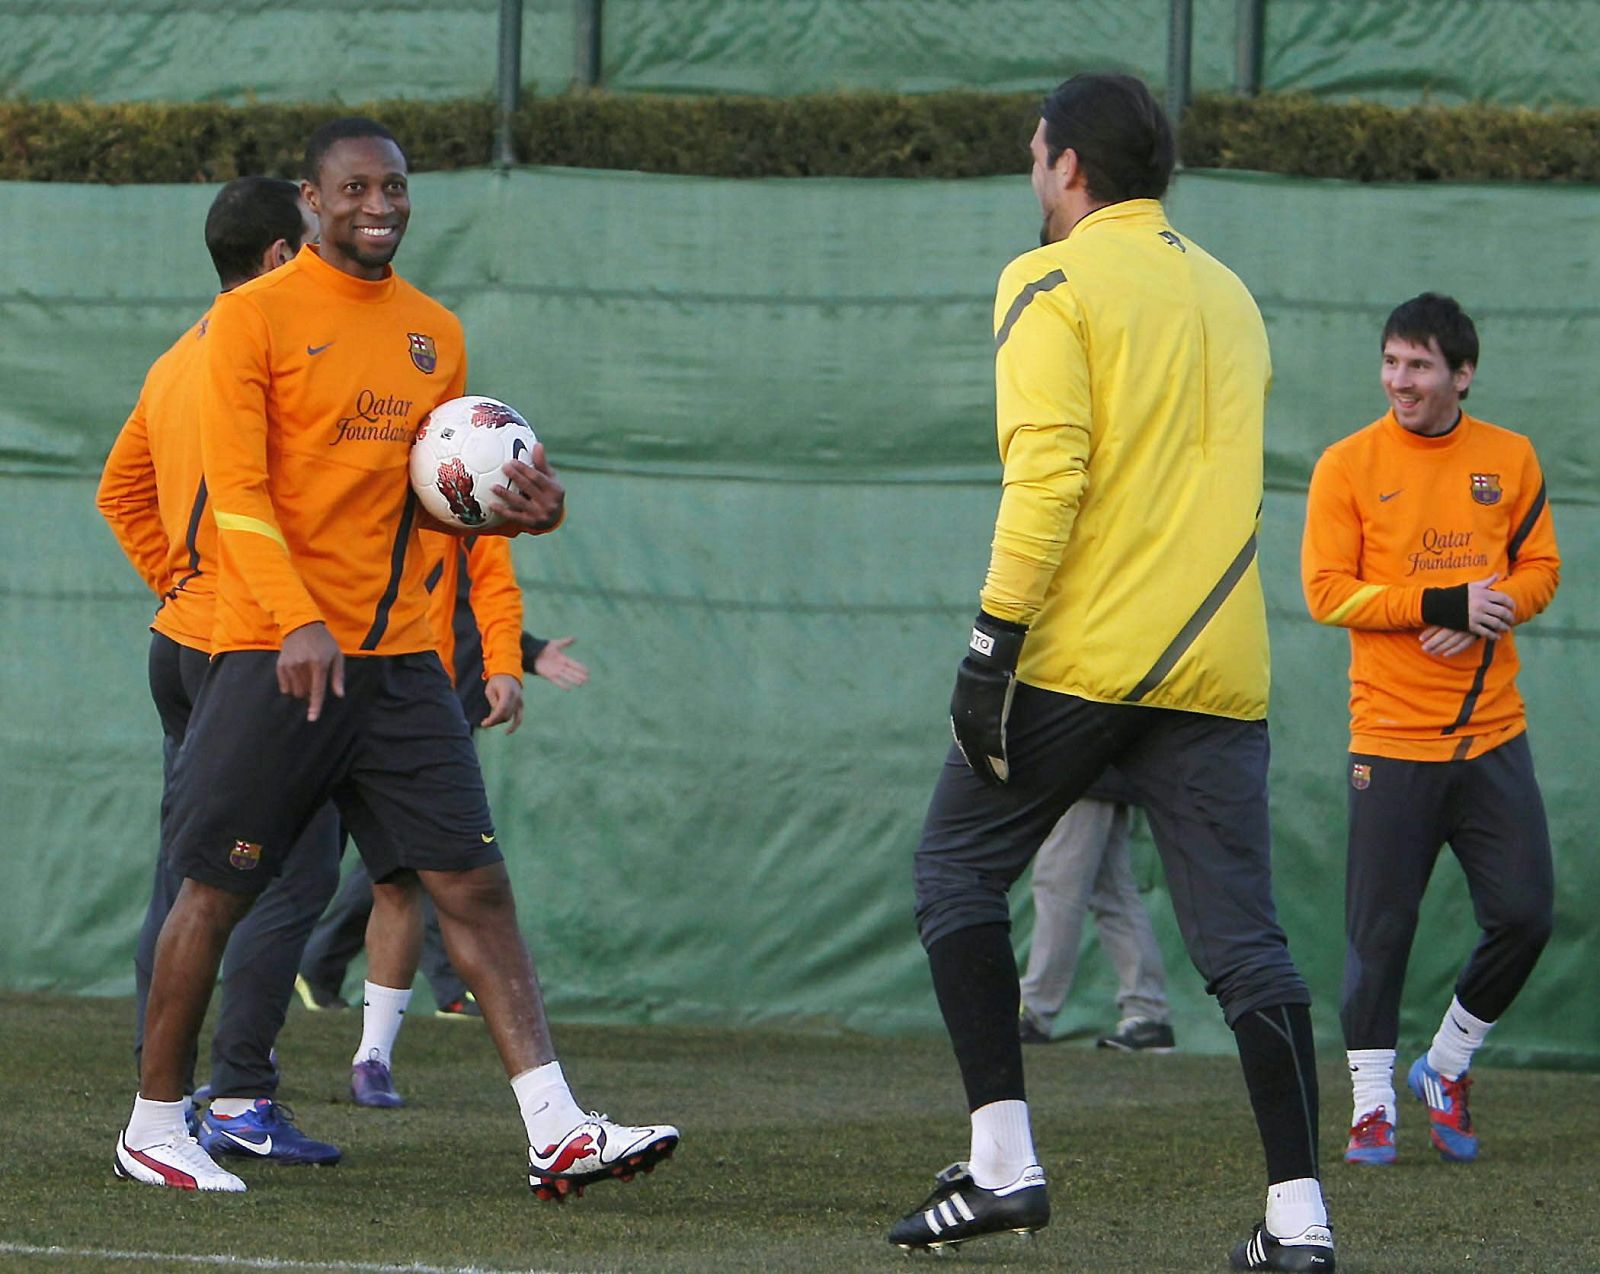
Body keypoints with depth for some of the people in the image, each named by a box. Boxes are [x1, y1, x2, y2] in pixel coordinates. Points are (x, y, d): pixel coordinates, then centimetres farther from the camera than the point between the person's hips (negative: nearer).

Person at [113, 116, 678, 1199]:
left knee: (474, 881, -4)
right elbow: (238, 495, -11)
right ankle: (154, 1124, 16)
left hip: (399, 653, 5)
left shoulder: (436, 334, 14)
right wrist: (298, 622, -25)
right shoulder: (256, 317, -5)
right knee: (217, 892, 1)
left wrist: (513, 503, -2)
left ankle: (558, 1134, -12)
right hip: (277, 651, -5)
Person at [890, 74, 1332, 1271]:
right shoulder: (1229, 295, 19)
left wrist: (995, 642, -14)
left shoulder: (1053, 285, -2)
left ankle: (1004, 1159, 2)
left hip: (1079, 656, -5)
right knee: (1244, 938, 2)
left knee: (959, 869, 11)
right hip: (1219, 666, 5)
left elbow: (1047, 471, -13)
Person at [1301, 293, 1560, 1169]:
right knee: (1380, 928, -4)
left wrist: (1487, 613, -12)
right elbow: (1326, 591, -8)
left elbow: (1540, 569, 9)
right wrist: (1443, 605, -17)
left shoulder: (1510, 459, 7)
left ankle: (1446, 1067, 19)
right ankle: (1372, 1104, 7)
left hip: (1492, 732, 3)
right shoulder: (1349, 465, -2)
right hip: (1392, 736, -3)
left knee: (1524, 915, -2)